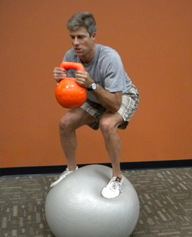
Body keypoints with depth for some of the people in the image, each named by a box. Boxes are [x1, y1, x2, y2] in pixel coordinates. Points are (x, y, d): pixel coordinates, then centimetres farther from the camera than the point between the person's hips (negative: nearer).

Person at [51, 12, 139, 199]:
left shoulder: (110, 58, -37)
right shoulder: (70, 57, -19)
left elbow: (115, 104, -38)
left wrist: (91, 84, -50)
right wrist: (62, 82, -32)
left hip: (124, 96, -6)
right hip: (96, 98, 6)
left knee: (107, 124, -35)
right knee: (65, 123, -6)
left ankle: (117, 178, -13)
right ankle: (71, 170, 16)